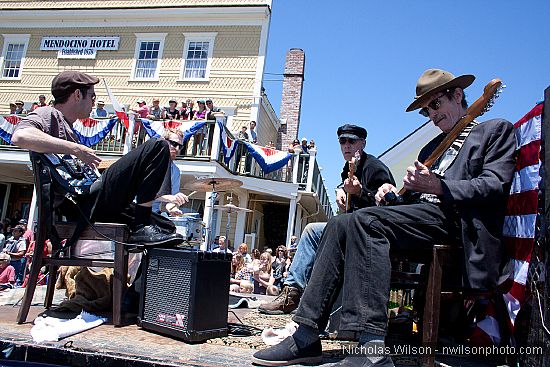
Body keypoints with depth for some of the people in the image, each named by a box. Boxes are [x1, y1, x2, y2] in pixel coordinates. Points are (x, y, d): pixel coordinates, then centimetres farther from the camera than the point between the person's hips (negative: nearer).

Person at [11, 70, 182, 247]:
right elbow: (19, 136, -22)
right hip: (88, 201, -10)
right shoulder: (48, 115, 1)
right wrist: (76, 149, -19)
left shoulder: (66, 128, 31)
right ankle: (143, 228, -15)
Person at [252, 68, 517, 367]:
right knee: (339, 225, -12)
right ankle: (306, 337, -16)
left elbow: (495, 185, -8)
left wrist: (438, 187, -20)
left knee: (365, 220, -30)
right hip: (422, 215, 8)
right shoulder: (431, 147, 31)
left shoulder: (497, 130, 10)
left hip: (453, 218, -7)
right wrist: (394, 194, 2)